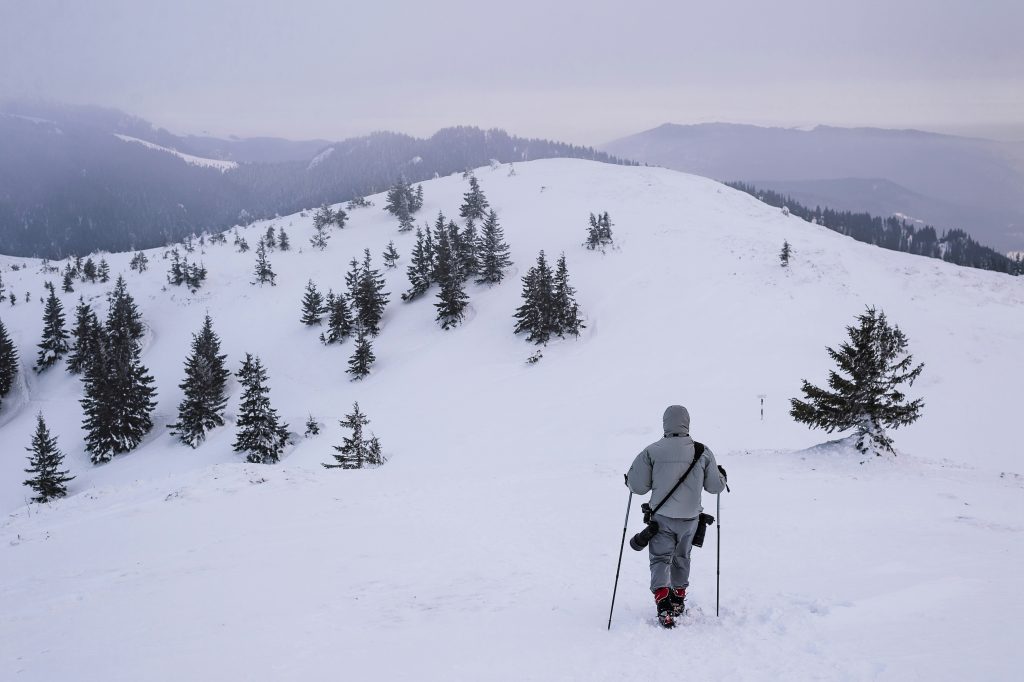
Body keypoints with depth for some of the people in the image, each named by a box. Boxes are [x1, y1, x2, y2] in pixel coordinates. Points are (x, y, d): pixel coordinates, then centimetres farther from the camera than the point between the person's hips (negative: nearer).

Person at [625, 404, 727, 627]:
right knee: (681, 557, 23)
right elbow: (715, 486, 3)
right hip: (690, 518, 2)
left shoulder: (652, 451, -10)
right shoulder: (702, 452, -4)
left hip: (661, 517, -2)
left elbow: (639, 486, -7)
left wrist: (629, 479, 15)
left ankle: (663, 603, -15)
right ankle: (678, 599, 35)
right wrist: (721, 475, 25)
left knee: (660, 558, 5)